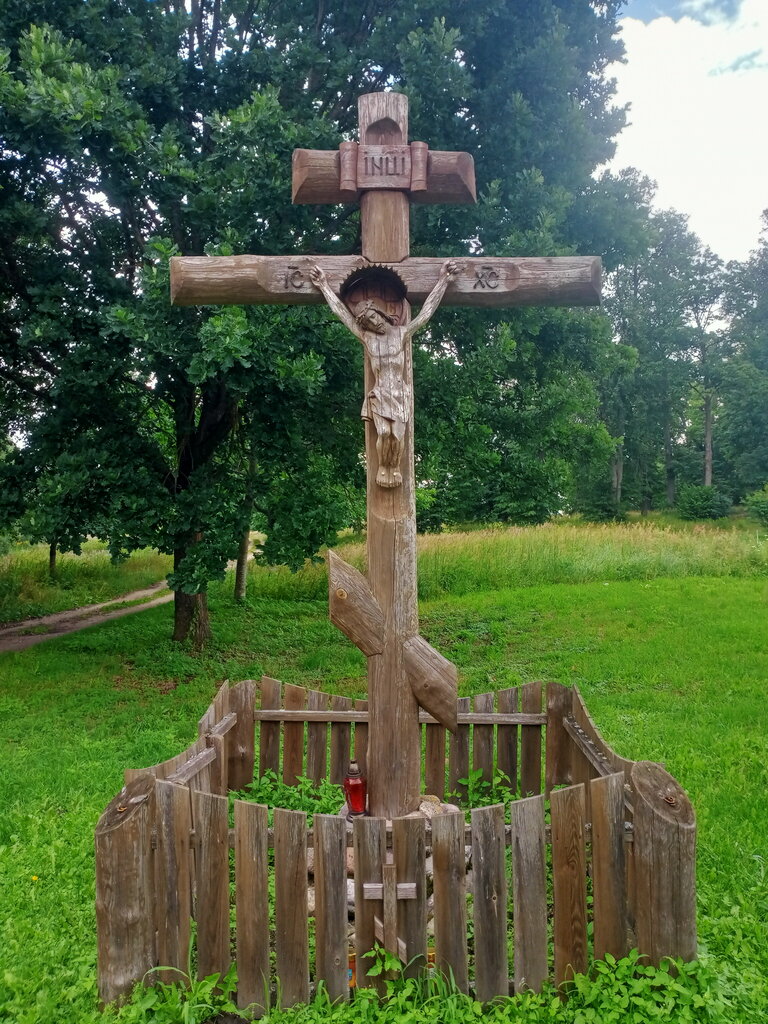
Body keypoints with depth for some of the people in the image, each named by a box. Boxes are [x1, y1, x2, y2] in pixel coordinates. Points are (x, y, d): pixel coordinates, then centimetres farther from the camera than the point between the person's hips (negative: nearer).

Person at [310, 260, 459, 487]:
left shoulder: (402, 333, 5)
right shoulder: (365, 337, 6)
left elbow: (427, 310, 6)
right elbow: (341, 312, 11)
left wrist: (443, 280, 7)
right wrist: (324, 286, 16)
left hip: (400, 393, 0)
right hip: (379, 394, 0)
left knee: (397, 435, -9)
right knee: (384, 433, -15)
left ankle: (395, 469, 9)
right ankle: (383, 468, 4)